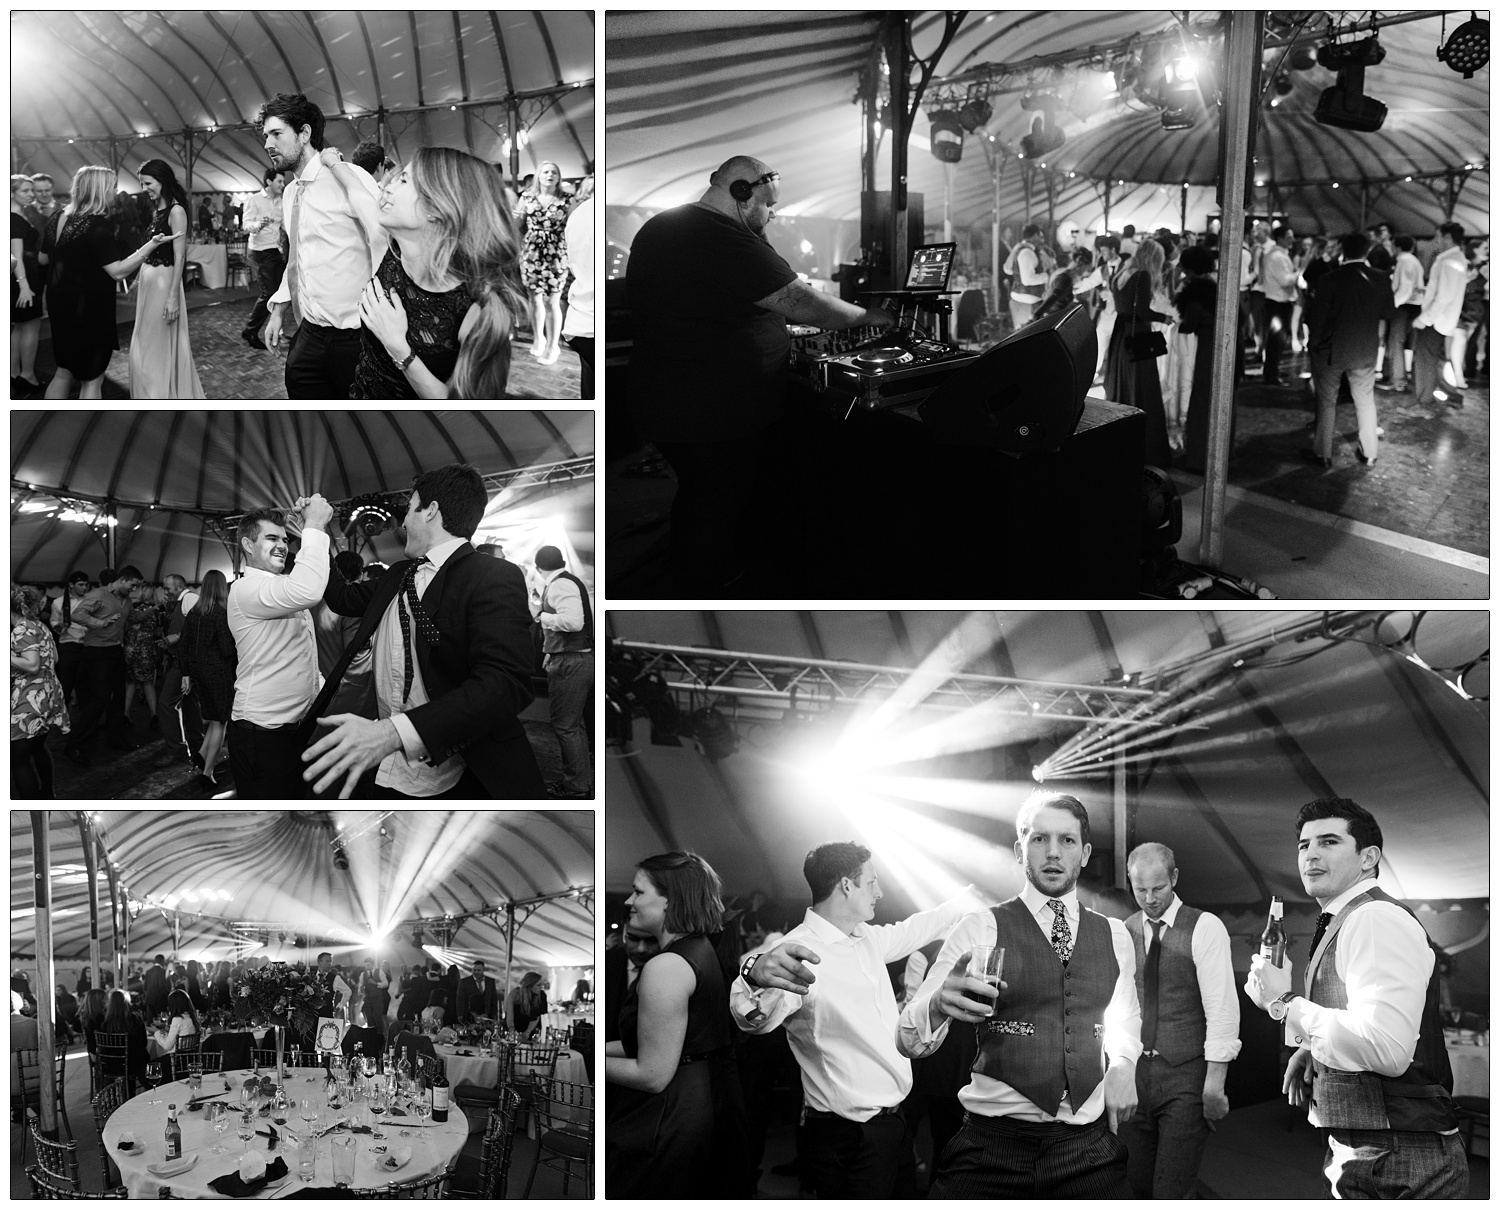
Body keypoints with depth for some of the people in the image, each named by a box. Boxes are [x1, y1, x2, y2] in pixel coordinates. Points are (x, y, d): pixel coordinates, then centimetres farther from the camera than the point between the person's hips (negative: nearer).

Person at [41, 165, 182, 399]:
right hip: (89, 308, -8)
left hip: (61, 302, 8)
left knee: (64, 372, 19)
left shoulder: (58, 218, 3)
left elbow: (43, 258, 15)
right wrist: (152, 244, -28)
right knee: (91, 380, 4)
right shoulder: (97, 226, -22)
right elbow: (118, 271, -25)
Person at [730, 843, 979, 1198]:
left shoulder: (868, 939, 9)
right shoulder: (798, 950, -20)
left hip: (892, 1124, 9)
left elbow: (917, 928, 28)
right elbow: (757, 1017, -39)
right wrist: (757, 976, -61)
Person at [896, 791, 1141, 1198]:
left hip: (1090, 1148, 3)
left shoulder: (1115, 936, 8)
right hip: (994, 1146, -3)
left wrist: (1122, 1066, 6)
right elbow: (908, 1040, -8)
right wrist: (938, 1005, -31)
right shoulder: (980, 930, -4)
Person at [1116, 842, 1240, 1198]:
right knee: (1136, 1185, 10)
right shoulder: (1124, 932, 8)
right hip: (1135, 1074, 4)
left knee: (1173, 1192, -7)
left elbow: (1222, 1008, -9)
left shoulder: (1205, 928, -5)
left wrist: (1214, 1083, -13)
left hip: (1186, 1076, -4)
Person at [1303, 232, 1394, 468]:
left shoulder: (1329, 280, -20)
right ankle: (1369, 451, 24)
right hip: (1366, 351, 3)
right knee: (1365, 400, 17)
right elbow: (1389, 312, 3)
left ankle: (1323, 453, 16)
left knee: (1326, 402, 11)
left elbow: (1317, 318, -15)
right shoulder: (1380, 280, -9)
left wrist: (1313, 345, 1)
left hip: (1331, 350, -3)